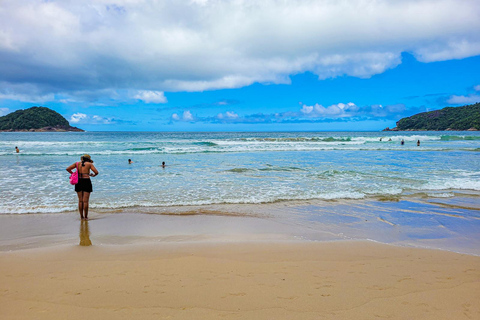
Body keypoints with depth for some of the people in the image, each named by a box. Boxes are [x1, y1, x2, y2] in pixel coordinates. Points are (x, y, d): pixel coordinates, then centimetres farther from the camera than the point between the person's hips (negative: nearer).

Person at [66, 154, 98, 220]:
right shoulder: (89, 164, 1)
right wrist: (93, 175, 13)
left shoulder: (77, 163, 10)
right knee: (85, 201, 0)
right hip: (86, 181, -3)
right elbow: (96, 172, -8)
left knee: (80, 200, 11)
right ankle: (86, 217, 4)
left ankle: (81, 216, 15)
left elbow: (68, 169, 6)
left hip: (78, 181, 3)